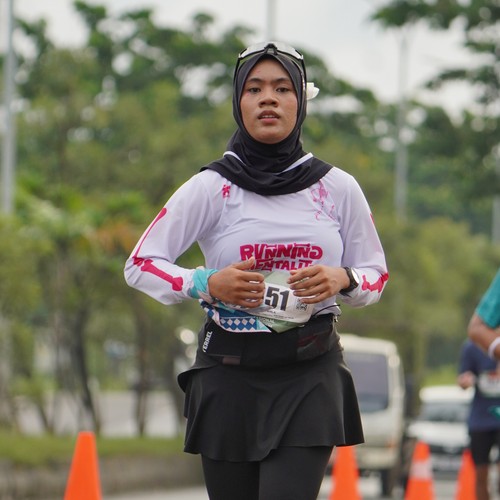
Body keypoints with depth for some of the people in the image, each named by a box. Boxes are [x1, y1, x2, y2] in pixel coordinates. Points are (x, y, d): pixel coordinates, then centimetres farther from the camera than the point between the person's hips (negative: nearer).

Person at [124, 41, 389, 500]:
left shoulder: (337, 187, 4)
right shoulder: (212, 186, 0)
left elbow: (376, 275, 13)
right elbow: (140, 265, 1)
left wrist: (340, 280, -10)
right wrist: (207, 284, -16)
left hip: (311, 375, 0)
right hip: (229, 374, 0)